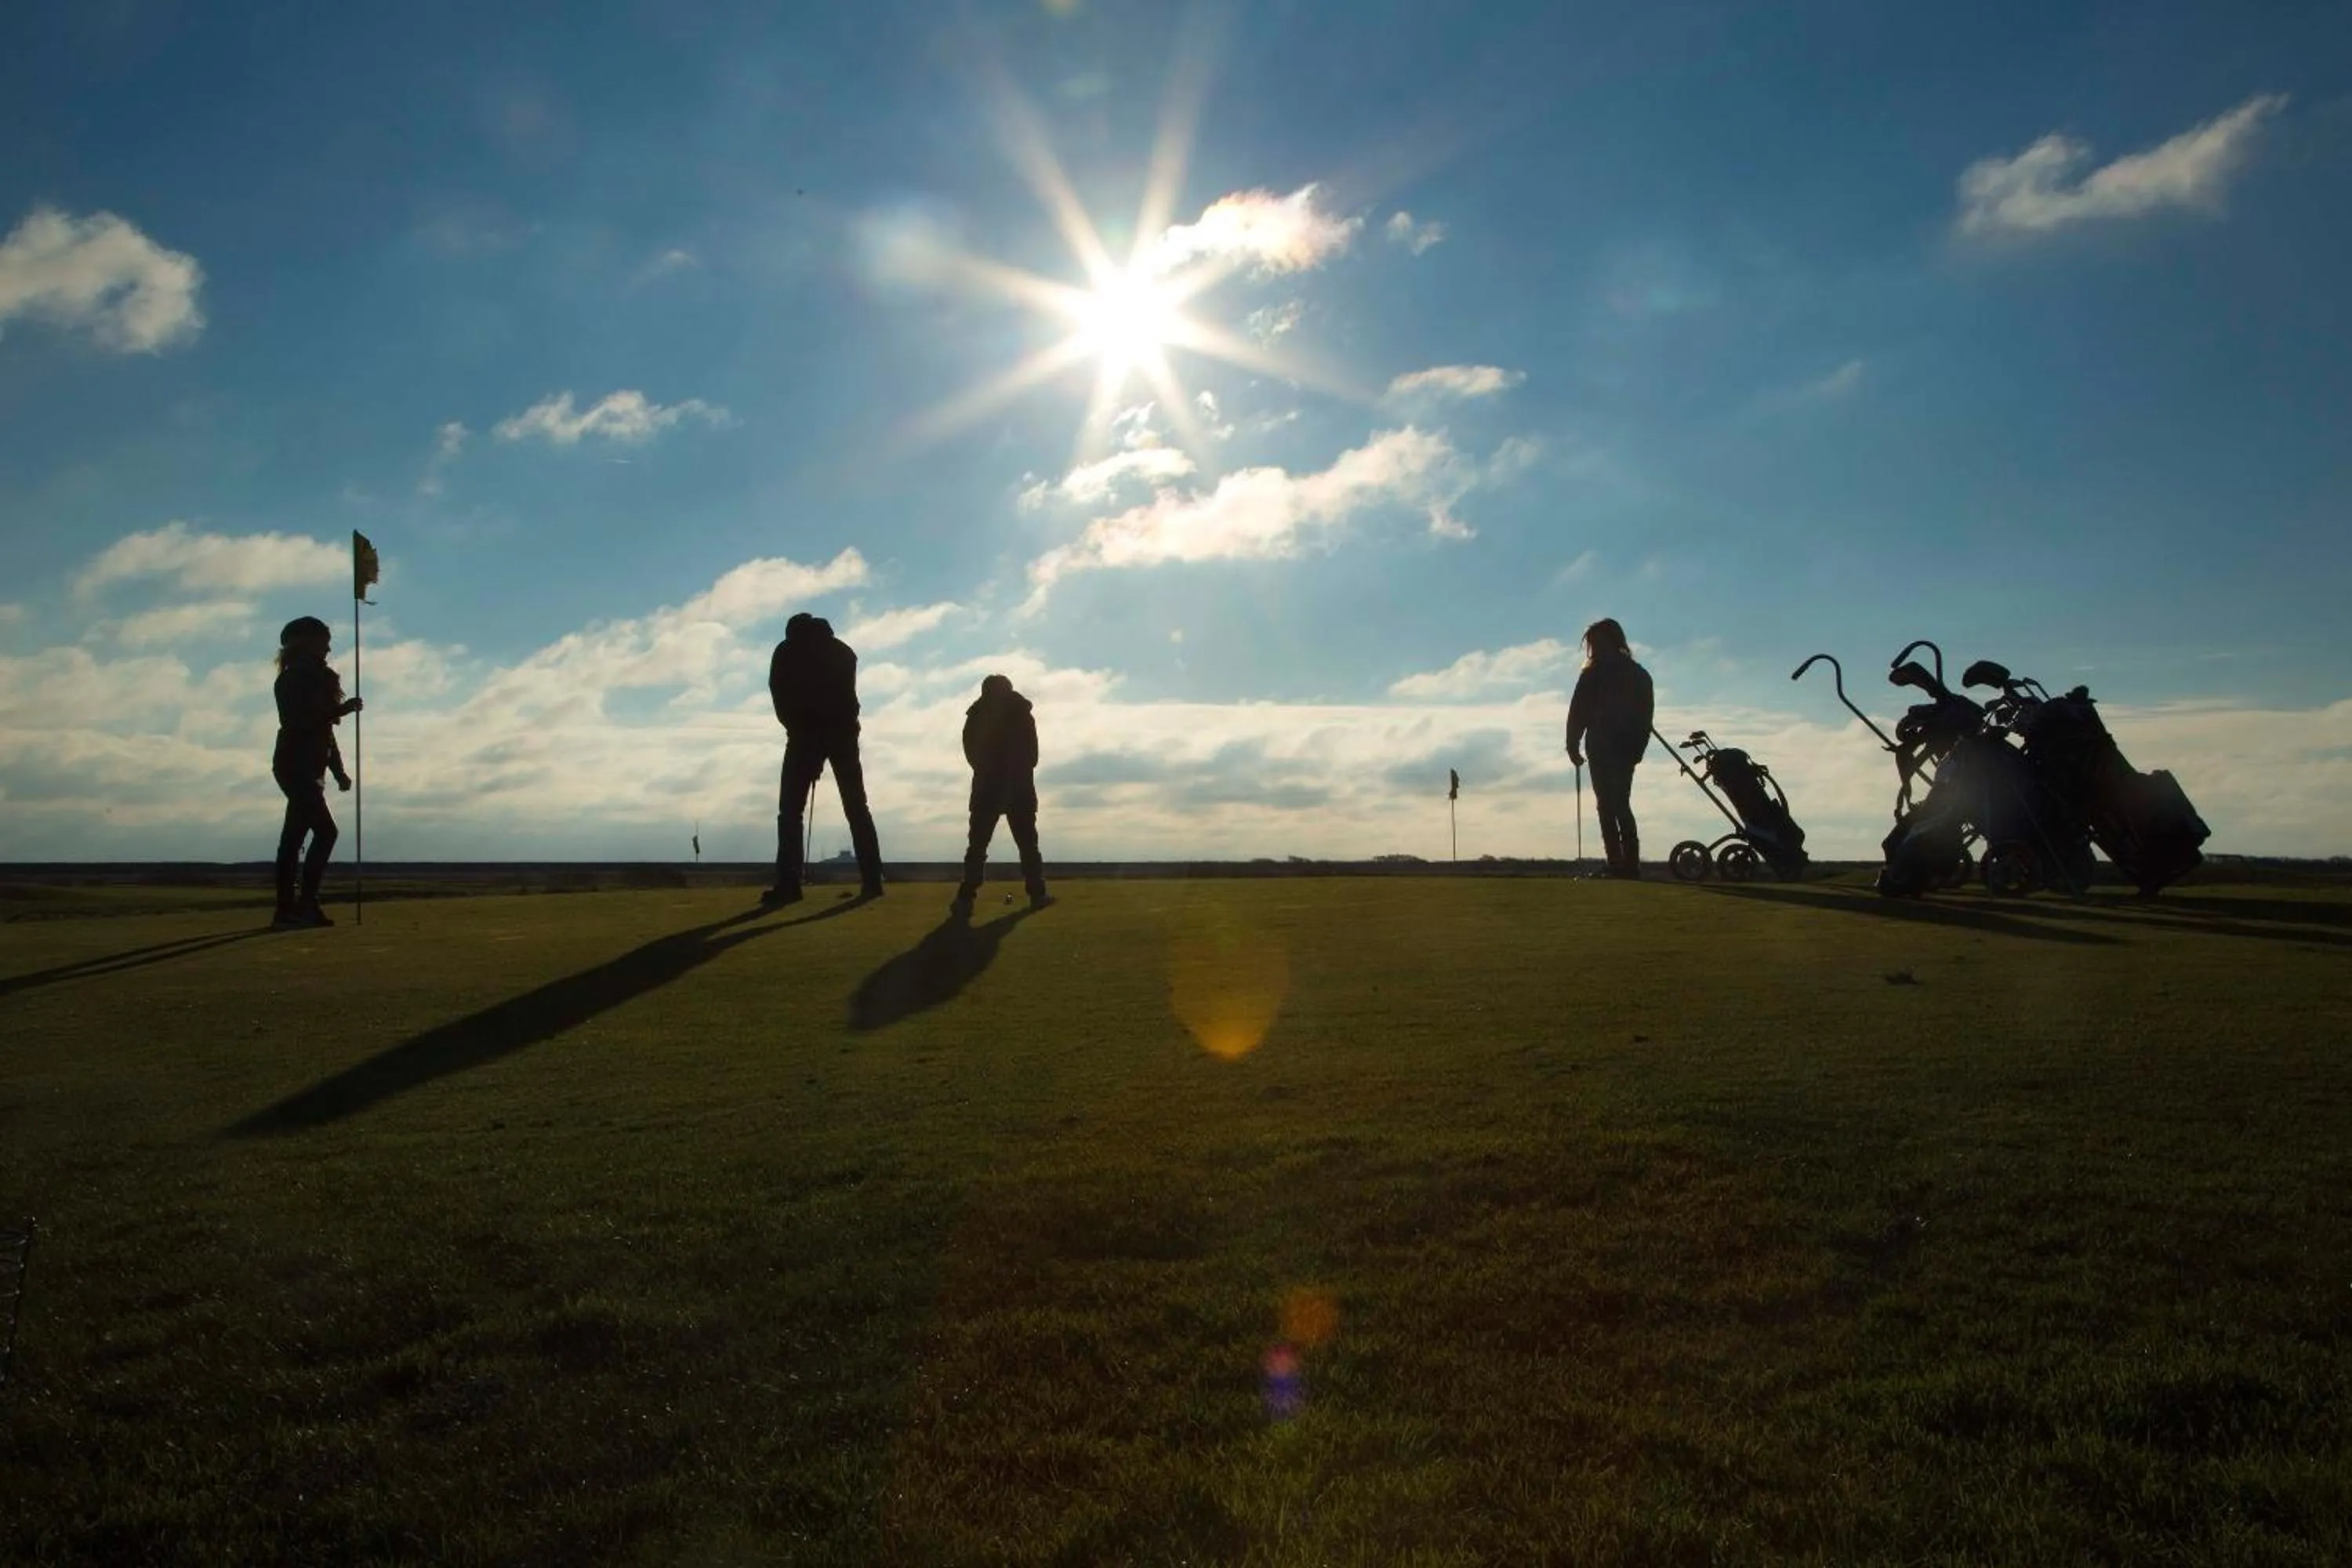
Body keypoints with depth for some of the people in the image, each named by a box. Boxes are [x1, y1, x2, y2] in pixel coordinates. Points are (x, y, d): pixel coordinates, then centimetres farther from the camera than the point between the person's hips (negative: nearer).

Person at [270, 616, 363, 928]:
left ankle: (289, 909, 9)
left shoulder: (314, 679, 20)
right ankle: (305, 903, -14)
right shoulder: (292, 680, -7)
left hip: (308, 770, 9)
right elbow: (299, 723, -19)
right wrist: (342, 709, -21)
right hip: (297, 767, -9)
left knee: (293, 837, 7)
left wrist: (339, 772, 15)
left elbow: (324, 729, 19)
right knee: (325, 831, -15)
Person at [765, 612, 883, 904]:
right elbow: (847, 694, 13)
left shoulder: (787, 651, 11)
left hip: (805, 734, -3)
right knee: (856, 807, 5)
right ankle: (872, 880, -2)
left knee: (791, 810, -1)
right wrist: (842, 725, 12)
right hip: (842, 733, 3)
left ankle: (788, 884, -12)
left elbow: (779, 695, 5)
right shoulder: (843, 651, 20)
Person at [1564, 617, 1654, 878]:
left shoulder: (1594, 673, -6)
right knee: (1622, 805, 14)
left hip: (1602, 748, -6)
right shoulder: (1639, 674, 13)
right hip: (1628, 748, 6)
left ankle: (1617, 864, -11)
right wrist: (1637, 748, 14)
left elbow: (1578, 711, -8)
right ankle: (1631, 863, 9)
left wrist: (1573, 745, -1)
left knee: (1607, 806, -5)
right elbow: (1646, 714, 12)